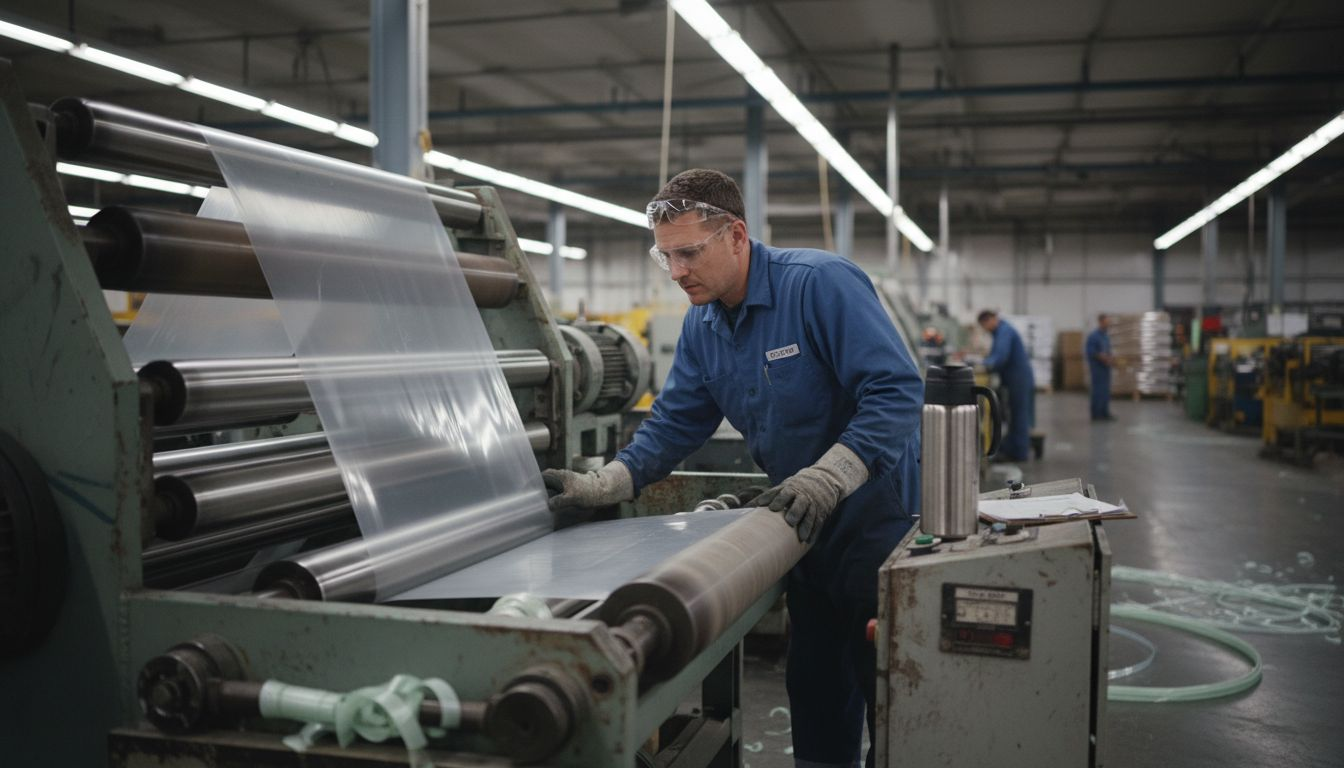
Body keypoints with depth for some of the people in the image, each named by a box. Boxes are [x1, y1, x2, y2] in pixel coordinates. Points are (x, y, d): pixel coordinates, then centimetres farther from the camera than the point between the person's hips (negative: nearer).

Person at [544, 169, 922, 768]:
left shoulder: (820, 282, -20)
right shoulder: (702, 324, 4)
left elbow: (896, 391, -26)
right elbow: (674, 424, 5)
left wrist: (828, 478, -35)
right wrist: (601, 487, -8)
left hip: (872, 514, -7)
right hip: (803, 522, 7)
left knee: (884, 683, 3)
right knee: (813, 684, 15)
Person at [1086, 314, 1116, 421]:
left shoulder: (1106, 336, 14)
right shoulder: (1093, 336, -12)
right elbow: (1090, 352, -17)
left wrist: (1110, 358, 2)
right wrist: (1103, 357, -19)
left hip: (1105, 367, 8)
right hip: (1097, 368, -8)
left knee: (1106, 391, 10)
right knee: (1098, 391, -7)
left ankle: (1105, 413, 16)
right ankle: (1096, 415, -2)